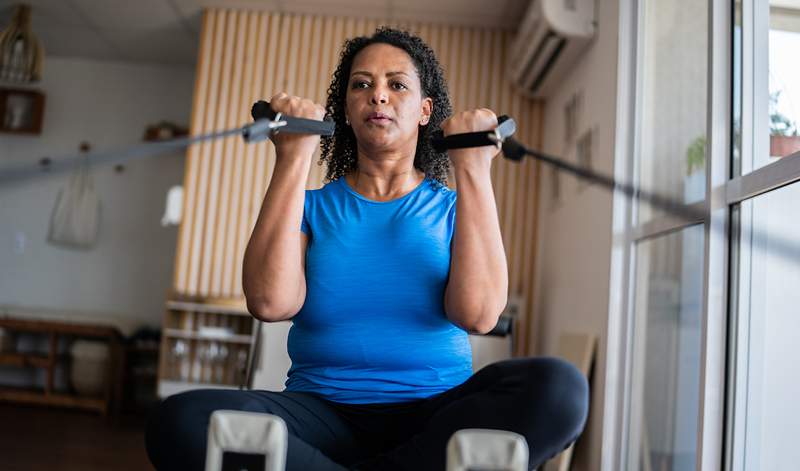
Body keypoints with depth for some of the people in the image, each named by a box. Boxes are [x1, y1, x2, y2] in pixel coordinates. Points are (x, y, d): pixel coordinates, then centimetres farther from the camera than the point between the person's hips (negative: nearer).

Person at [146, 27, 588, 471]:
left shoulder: (453, 209, 9)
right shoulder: (311, 206, 9)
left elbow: (478, 313, -12)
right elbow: (270, 303, -12)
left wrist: (474, 169, -10)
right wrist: (293, 158, -9)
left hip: (433, 416, 1)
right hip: (325, 416, 0)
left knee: (557, 386, -30)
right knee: (181, 420, -29)